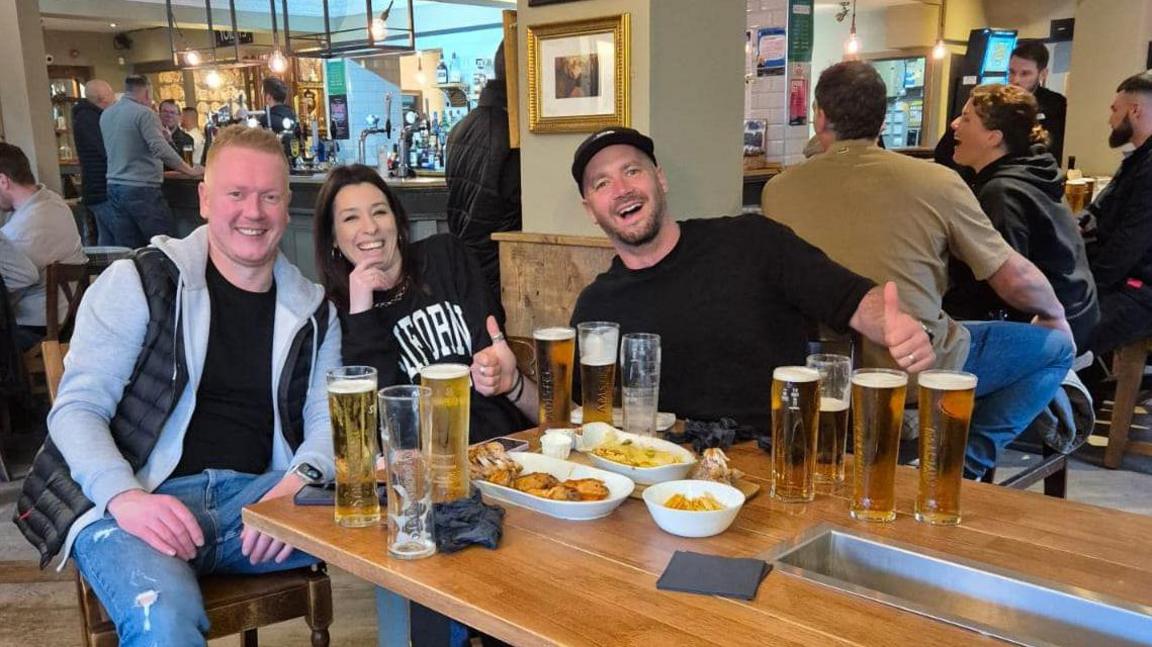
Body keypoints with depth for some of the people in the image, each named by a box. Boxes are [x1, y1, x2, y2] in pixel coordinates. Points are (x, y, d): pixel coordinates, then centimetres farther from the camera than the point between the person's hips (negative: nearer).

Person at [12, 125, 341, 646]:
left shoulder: (313, 312, 13)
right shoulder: (137, 283, 2)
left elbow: (327, 419, 9)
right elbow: (76, 409, -2)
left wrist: (300, 481, -16)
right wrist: (124, 497, -22)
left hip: (253, 496, 4)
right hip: (134, 504, -3)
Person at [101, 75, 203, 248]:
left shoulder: (106, 114, 13)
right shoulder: (143, 113, -10)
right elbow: (162, 150, -19)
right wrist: (190, 171, -12)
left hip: (114, 186, 8)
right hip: (141, 189, -8)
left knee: (126, 251, 7)